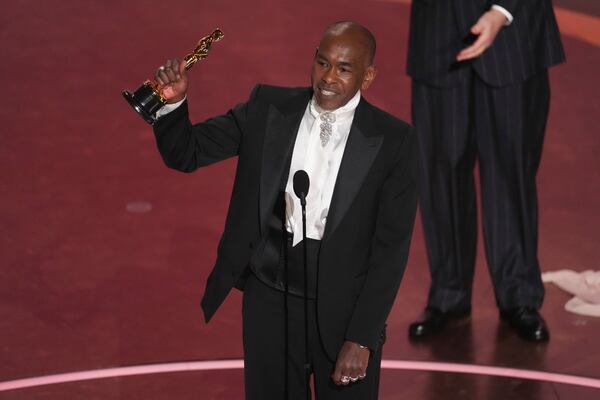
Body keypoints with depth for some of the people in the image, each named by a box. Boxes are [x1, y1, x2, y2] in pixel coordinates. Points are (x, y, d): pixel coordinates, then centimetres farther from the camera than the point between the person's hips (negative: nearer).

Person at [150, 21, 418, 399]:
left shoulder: (394, 141, -10)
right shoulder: (268, 108, -3)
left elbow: (391, 247, -10)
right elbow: (185, 153, 1)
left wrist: (362, 338, -14)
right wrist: (173, 101, -20)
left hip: (344, 307, -2)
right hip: (270, 298, 2)